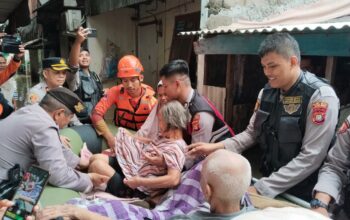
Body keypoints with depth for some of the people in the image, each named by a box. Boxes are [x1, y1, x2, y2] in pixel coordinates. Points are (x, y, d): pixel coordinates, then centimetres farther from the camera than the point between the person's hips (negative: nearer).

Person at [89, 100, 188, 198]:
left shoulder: (175, 149, -24)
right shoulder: (165, 137, 5)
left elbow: (174, 179, -35)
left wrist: (139, 182, -32)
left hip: (137, 189, -9)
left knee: (97, 164, -13)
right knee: (96, 158, 6)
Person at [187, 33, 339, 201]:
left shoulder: (320, 96, -19)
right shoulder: (267, 92, -2)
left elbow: (311, 158, -23)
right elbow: (252, 133, 3)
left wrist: (261, 189, -24)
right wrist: (218, 147, -12)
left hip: (302, 195, -5)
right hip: (269, 186, 5)